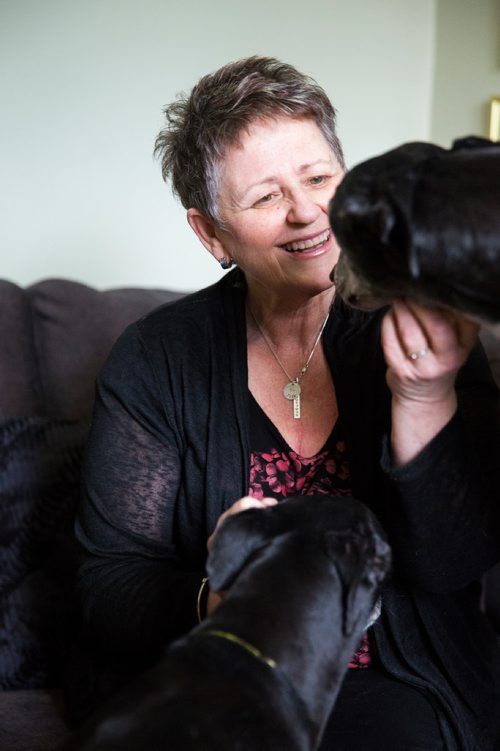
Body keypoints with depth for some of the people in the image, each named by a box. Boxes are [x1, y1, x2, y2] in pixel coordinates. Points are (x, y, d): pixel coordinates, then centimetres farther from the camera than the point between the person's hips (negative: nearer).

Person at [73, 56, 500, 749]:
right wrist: (214, 599, -25)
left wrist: (425, 399, -26)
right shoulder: (155, 361, -4)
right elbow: (108, 593, -4)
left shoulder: (419, 337, -4)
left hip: (395, 691, 1)